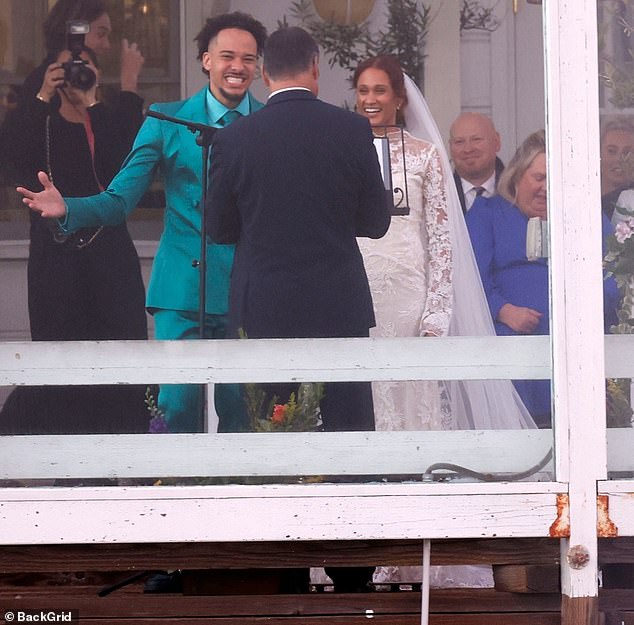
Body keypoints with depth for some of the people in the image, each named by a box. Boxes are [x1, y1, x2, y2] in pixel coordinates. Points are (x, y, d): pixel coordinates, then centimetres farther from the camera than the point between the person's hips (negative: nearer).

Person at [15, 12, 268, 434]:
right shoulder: (167, 121, 5)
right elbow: (119, 200, 2)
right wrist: (68, 209, -17)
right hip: (184, 288, 0)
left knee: (241, 411, 4)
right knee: (178, 405, -5)